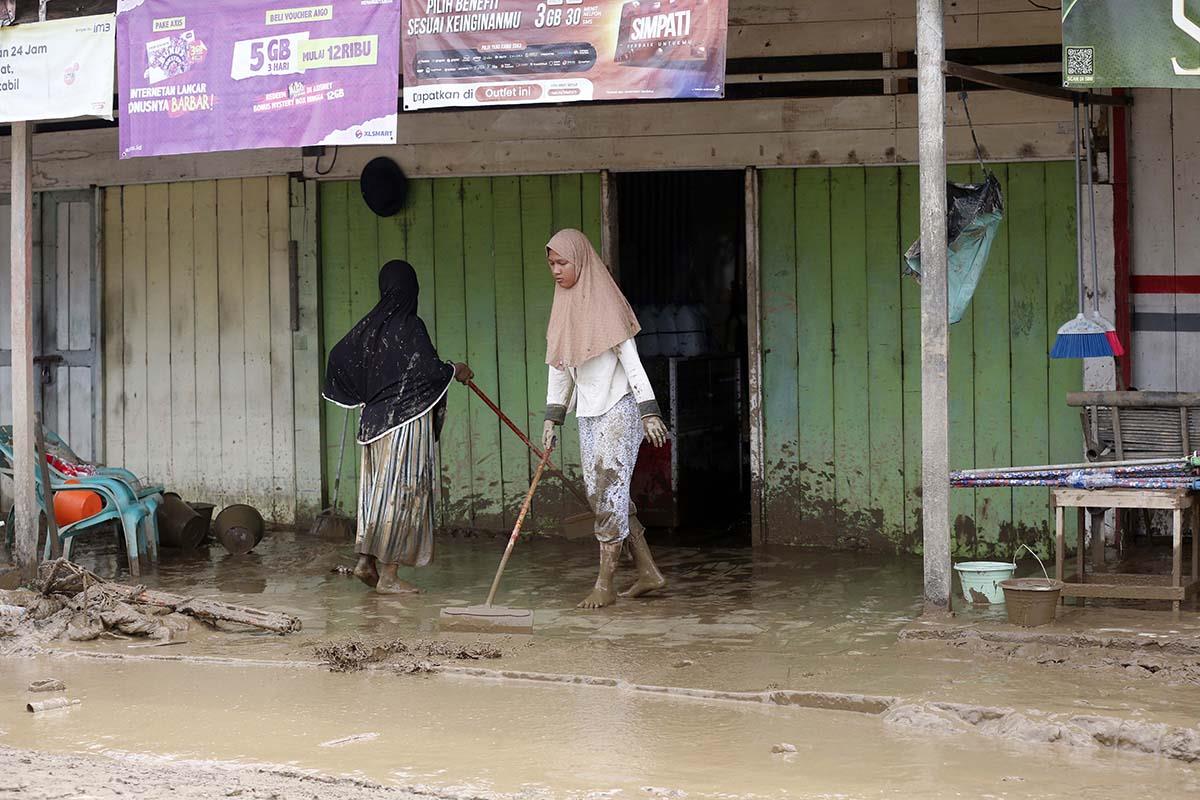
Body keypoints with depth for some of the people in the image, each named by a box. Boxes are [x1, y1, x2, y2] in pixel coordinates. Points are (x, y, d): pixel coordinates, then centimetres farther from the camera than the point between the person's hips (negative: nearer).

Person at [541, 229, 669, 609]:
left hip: (618, 409, -8)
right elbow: (558, 367, 15)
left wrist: (649, 411, -19)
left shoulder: (605, 302, -11)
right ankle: (649, 572, 15)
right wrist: (552, 417, 10)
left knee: (610, 492, -8)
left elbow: (630, 358, -15)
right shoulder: (565, 306, 12)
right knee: (599, 495, 7)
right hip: (588, 413, 8)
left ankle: (604, 585, -5)